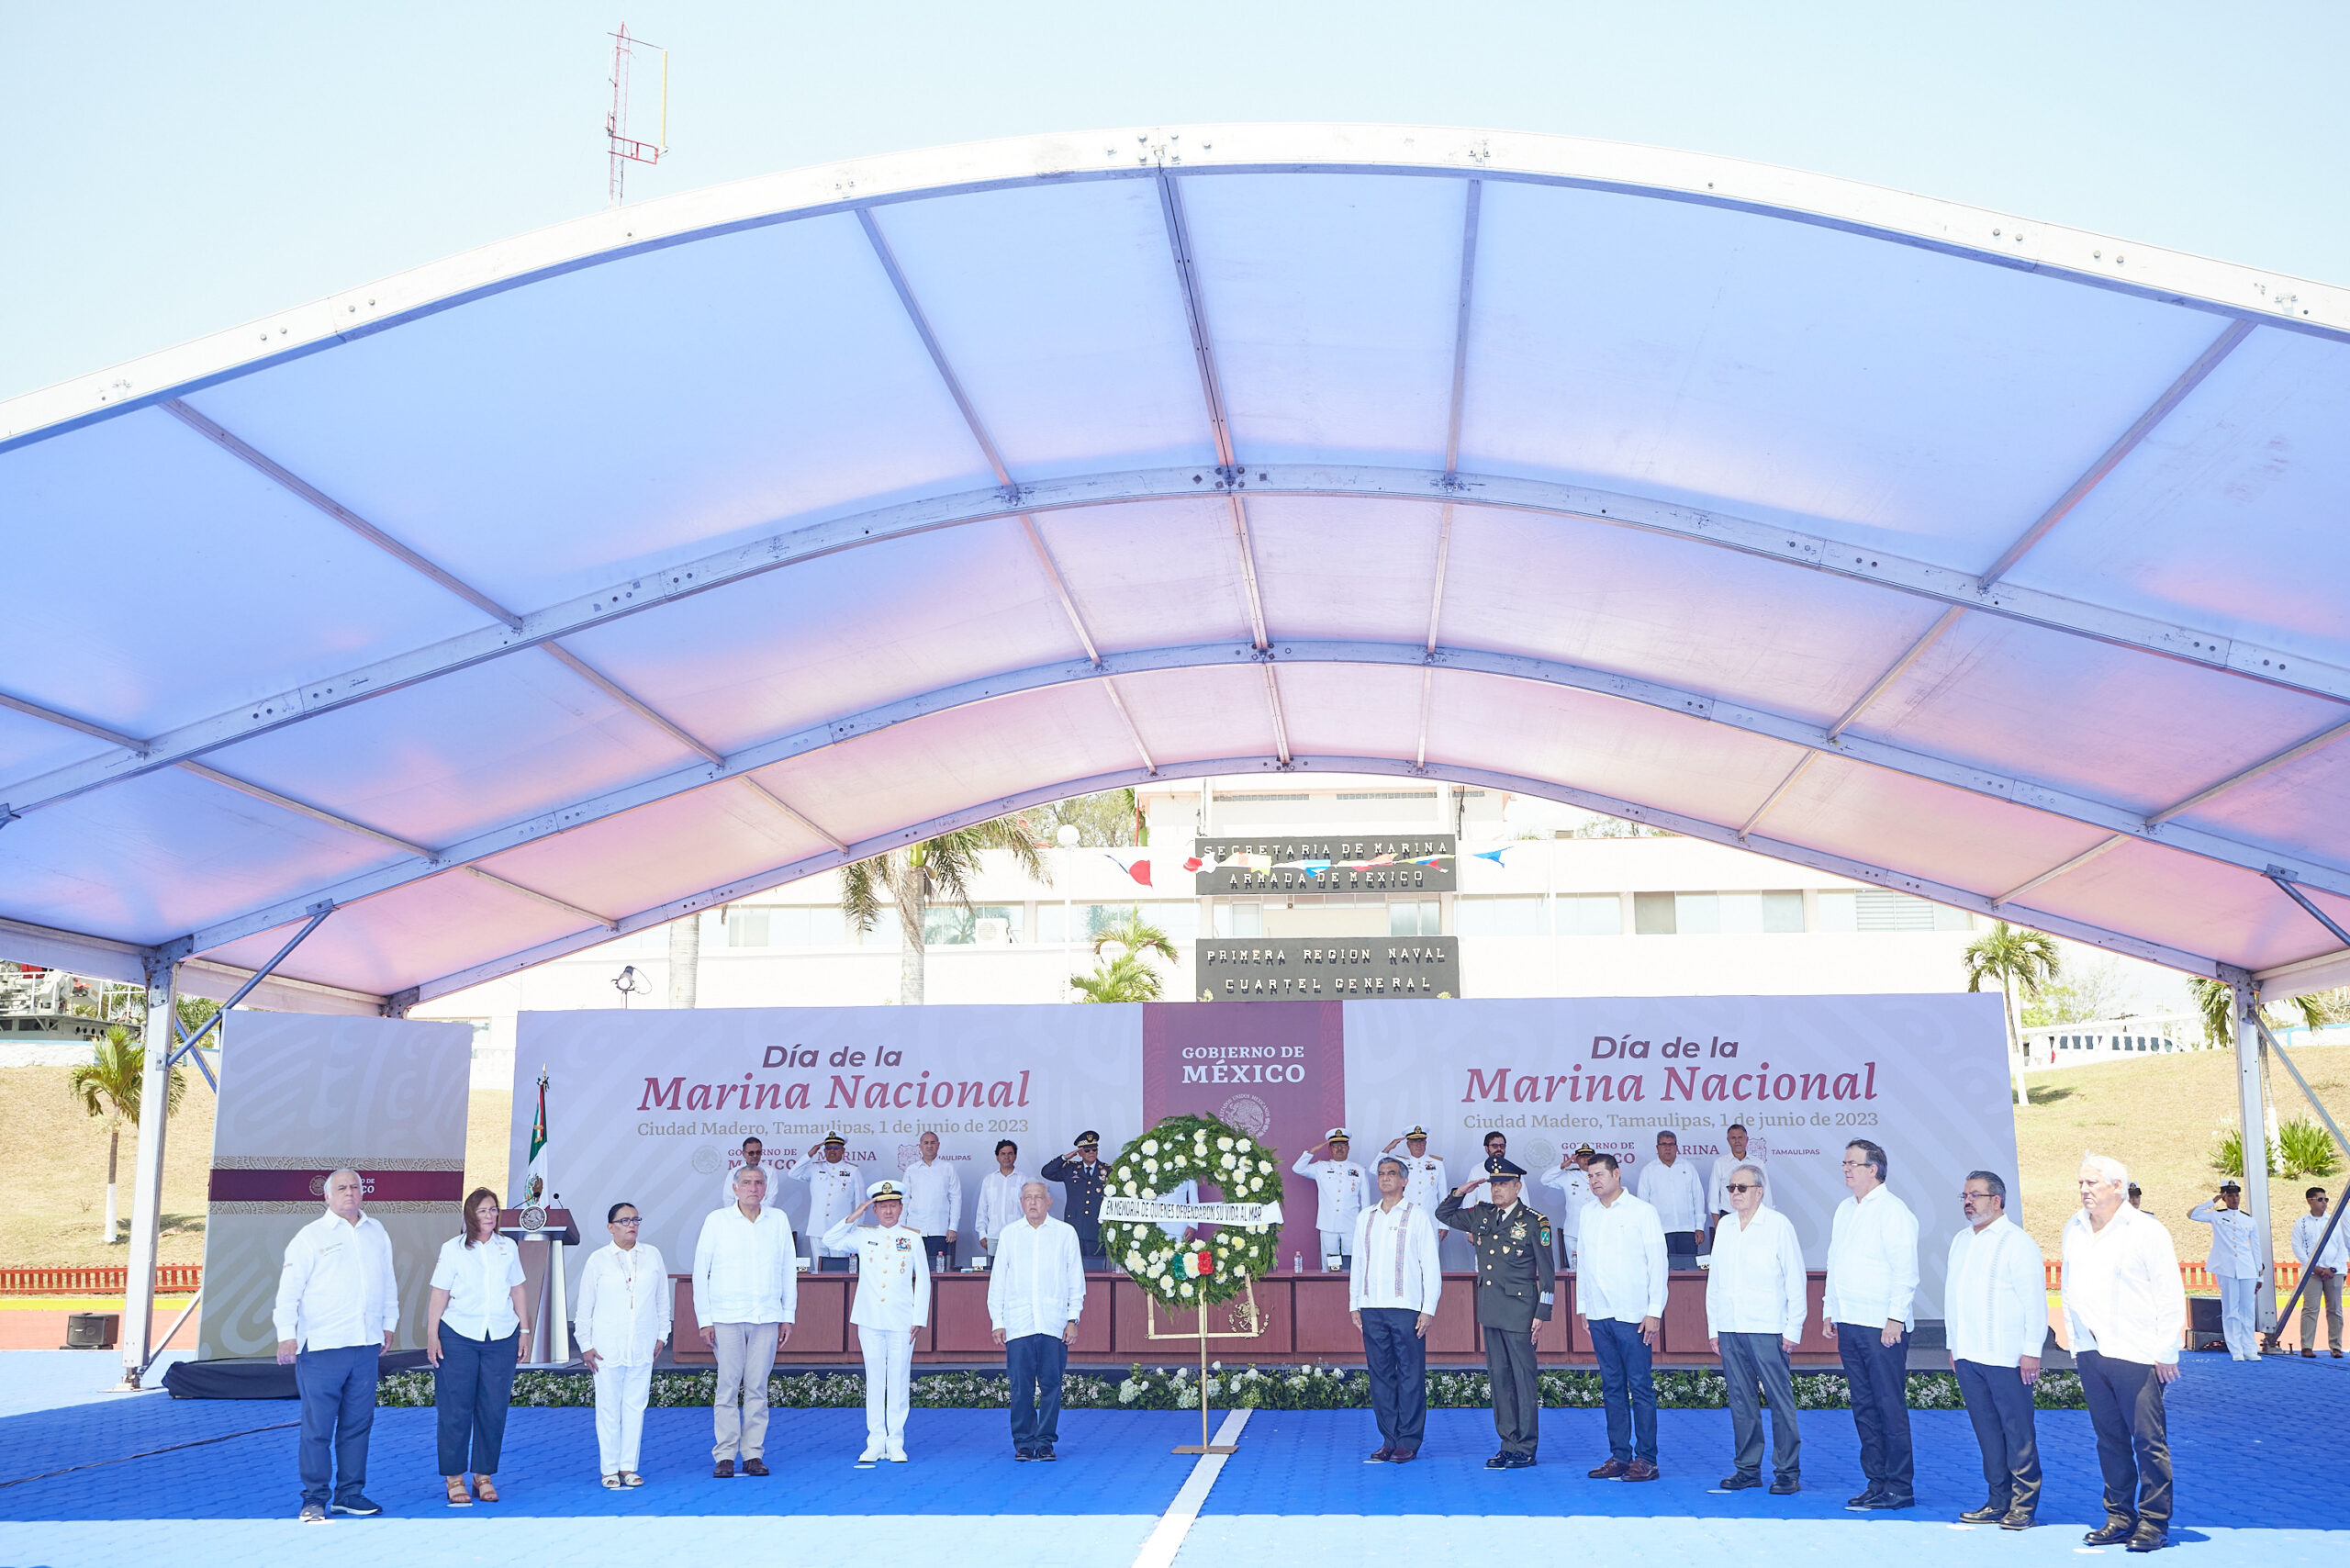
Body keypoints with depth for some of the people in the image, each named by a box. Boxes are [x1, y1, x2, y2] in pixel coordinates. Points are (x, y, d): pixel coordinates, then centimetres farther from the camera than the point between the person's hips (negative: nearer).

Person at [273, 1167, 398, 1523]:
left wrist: (389, 1324, 19)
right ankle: (315, 1499, 5)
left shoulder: (377, 1233, 13)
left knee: (358, 1424, 8)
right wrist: (286, 1336, -10)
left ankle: (350, 1493, 16)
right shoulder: (311, 1236, 0)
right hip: (321, 1347, -4)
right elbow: (289, 1289, -3)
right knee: (318, 1427, -3)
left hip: (366, 1346, 4)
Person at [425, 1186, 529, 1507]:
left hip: (501, 1338, 3)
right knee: (456, 1409, -2)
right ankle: (454, 1477, 6)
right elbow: (439, 1294, -1)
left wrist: (524, 1330, 11)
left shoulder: (508, 1248, 10)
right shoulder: (453, 1249, 1)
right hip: (458, 1336, -3)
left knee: (493, 1409, 2)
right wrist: (431, 1335, -6)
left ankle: (484, 1475, 11)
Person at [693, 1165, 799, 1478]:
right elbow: (700, 1272, 3)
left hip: (767, 1317, 2)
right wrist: (704, 1319, -2)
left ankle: (753, 1454, 7)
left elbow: (789, 1270, 13)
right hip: (727, 1317, -2)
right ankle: (724, 1456, 1)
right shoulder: (717, 1221, 2)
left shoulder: (779, 1221, 8)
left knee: (757, 1387, 2)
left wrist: (788, 1316, 9)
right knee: (728, 1385, -5)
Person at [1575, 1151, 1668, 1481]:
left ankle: (1646, 1460, 1)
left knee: (1641, 1388, -3)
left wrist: (1654, 1312, -8)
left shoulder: (1642, 1211, -1)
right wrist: (1583, 1307, 12)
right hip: (1599, 1315, 5)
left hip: (1633, 1315, -5)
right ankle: (1619, 1456, 13)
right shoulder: (1587, 1212, 12)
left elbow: (1658, 1263, -3)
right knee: (1612, 1388, 7)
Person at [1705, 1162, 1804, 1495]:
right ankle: (1747, 1468, 14)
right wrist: (1713, 1327, 12)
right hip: (1729, 1329, 5)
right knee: (1741, 1400, 7)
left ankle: (1787, 1471, 4)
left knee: (1779, 1399, -4)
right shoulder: (1725, 1226, 13)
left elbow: (1796, 1279, 0)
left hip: (1767, 1329, -5)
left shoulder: (1779, 1225, -1)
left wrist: (1793, 1329, -5)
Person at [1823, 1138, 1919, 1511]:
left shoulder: (1893, 1211, -8)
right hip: (1849, 1325, 8)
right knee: (1864, 1407, 10)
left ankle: (1899, 1487, 0)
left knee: (1890, 1407, -5)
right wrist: (1830, 1310, 18)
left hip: (1883, 1326, -8)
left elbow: (1905, 1270, -13)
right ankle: (1876, 1482, 16)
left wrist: (1896, 1318, -17)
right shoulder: (1845, 1210, 16)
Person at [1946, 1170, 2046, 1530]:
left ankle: (2023, 1505, 6)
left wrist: (2031, 1351, -13)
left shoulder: (2017, 1243, -5)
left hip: (2006, 1358, -7)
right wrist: (1953, 1345, 18)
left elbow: (2034, 1300, -9)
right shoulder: (1961, 1241, 16)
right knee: (1987, 1432, 9)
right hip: (1968, 1354, 7)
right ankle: (1998, 1502, 15)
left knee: (2018, 1432, -2)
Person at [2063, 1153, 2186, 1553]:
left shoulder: (2146, 1230, -5)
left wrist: (2166, 1352, -6)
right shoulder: (2073, 1229, 11)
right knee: (2110, 1439, 9)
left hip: (2136, 1354, -5)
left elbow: (2171, 1295, -4)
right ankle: (2119, 1517, 16)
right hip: (2091, 1352, 5)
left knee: (2149, 1440, -2)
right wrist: (2076, 1345, 16)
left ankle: (2153, 1522, 4)